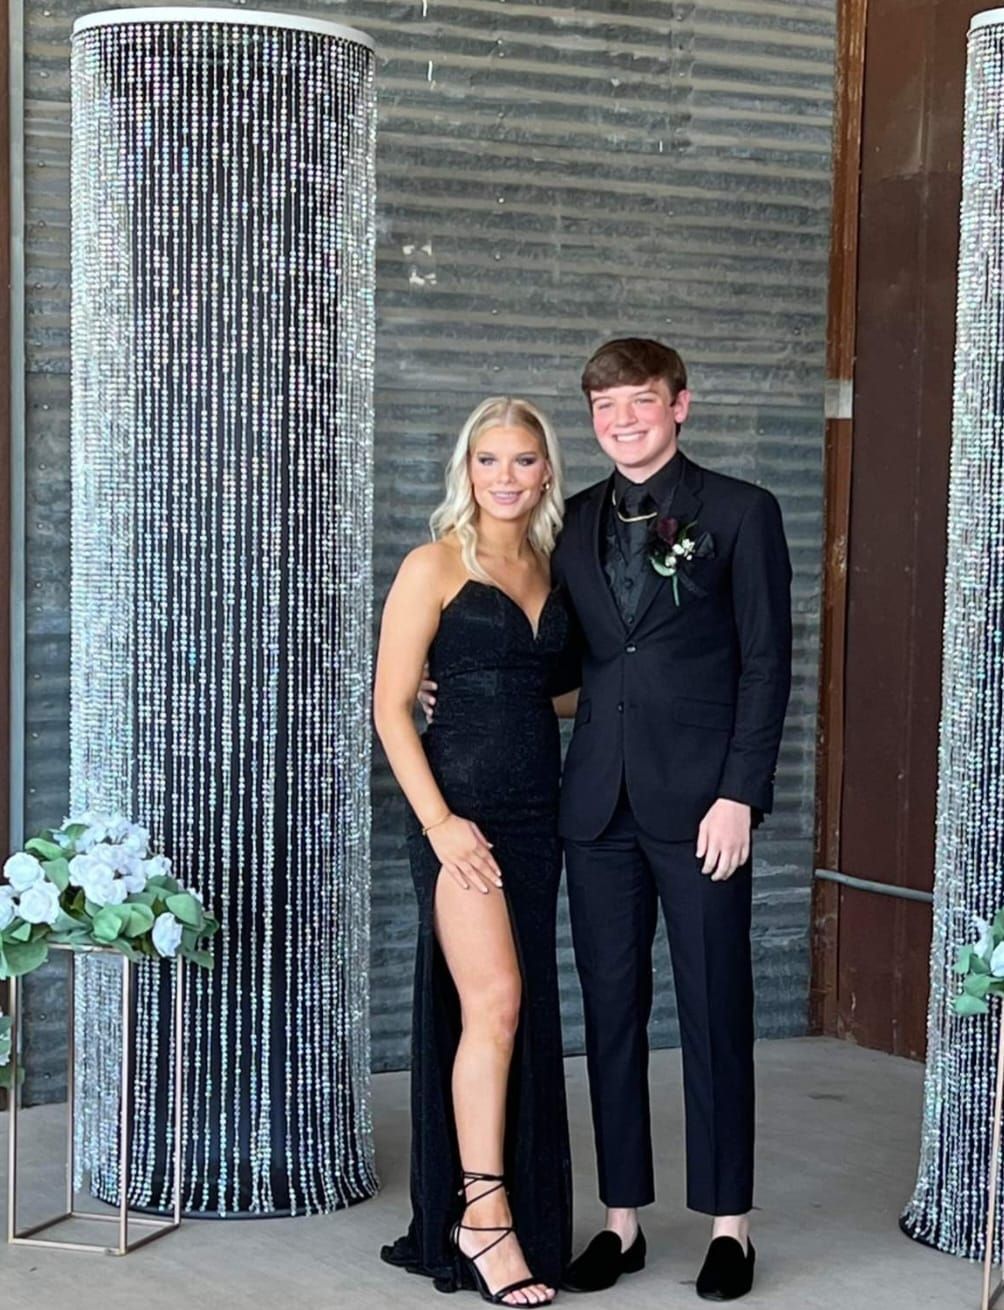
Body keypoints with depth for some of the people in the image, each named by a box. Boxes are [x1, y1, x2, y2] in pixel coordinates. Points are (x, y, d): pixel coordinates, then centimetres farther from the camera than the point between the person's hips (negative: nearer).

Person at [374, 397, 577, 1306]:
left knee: (520, 1013, 8)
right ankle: (482, 1214, -7)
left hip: (536, 813, 6)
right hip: (462, 806, -6)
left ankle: (516, 1208, 17)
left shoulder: (551, 570, 13)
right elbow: (391, 705, -7)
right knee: (495, 998, -15)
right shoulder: (436, 566, -3)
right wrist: (438, 820, -14)